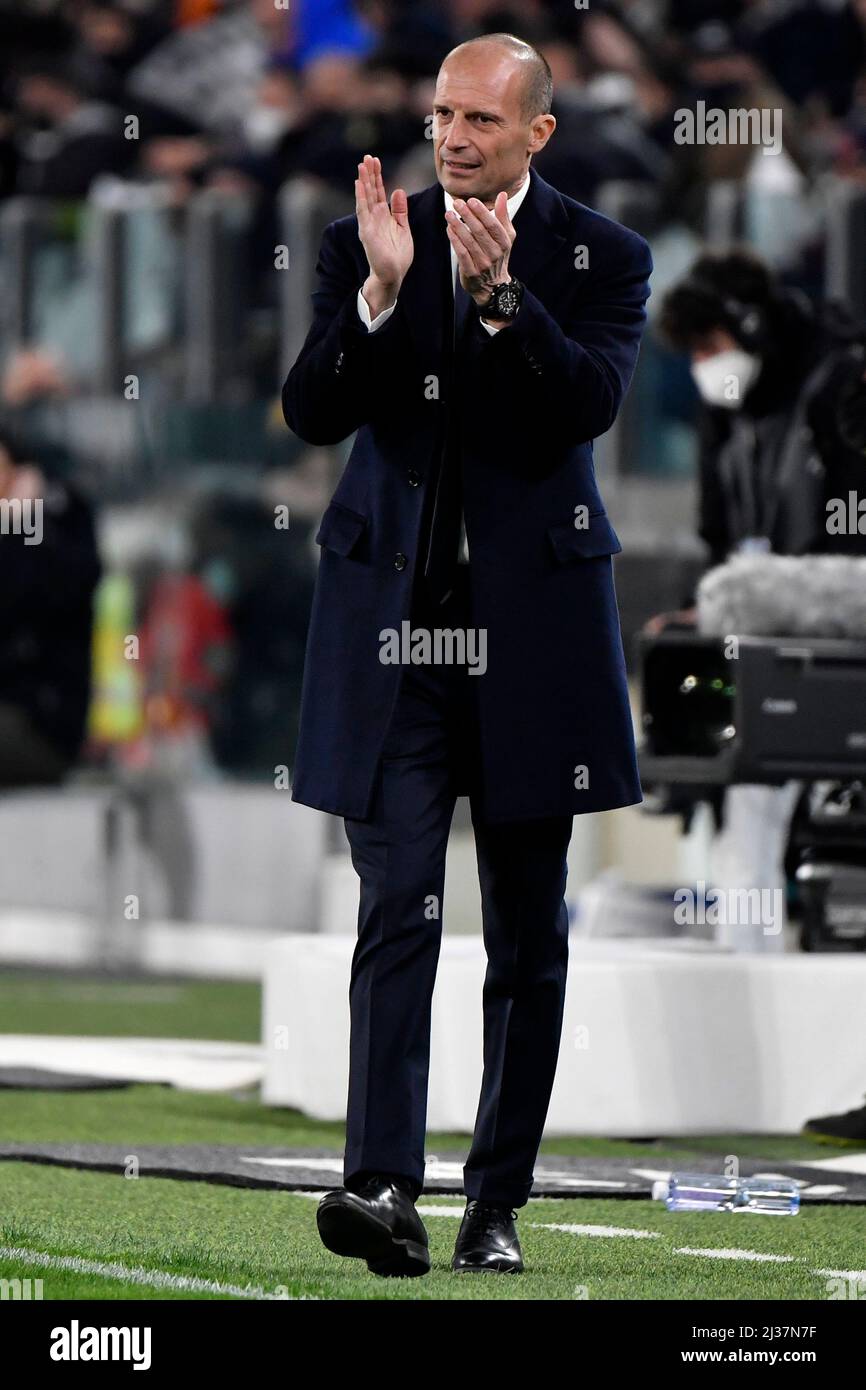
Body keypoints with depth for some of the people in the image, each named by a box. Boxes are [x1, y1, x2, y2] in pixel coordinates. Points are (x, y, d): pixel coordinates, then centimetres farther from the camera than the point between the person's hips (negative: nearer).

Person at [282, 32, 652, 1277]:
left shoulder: (600, 259, 1)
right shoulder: (364, 242, 4)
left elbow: (591, 402, -15)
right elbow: (312, 413, -5)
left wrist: (503, 294, -28)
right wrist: (381, 293, -20)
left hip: (532, 618, 0)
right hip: (393, 620, 0)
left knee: (529, 931, 6)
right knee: (400, 910, -11)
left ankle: (498, 1202, 14)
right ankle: (384, 1186, -20)